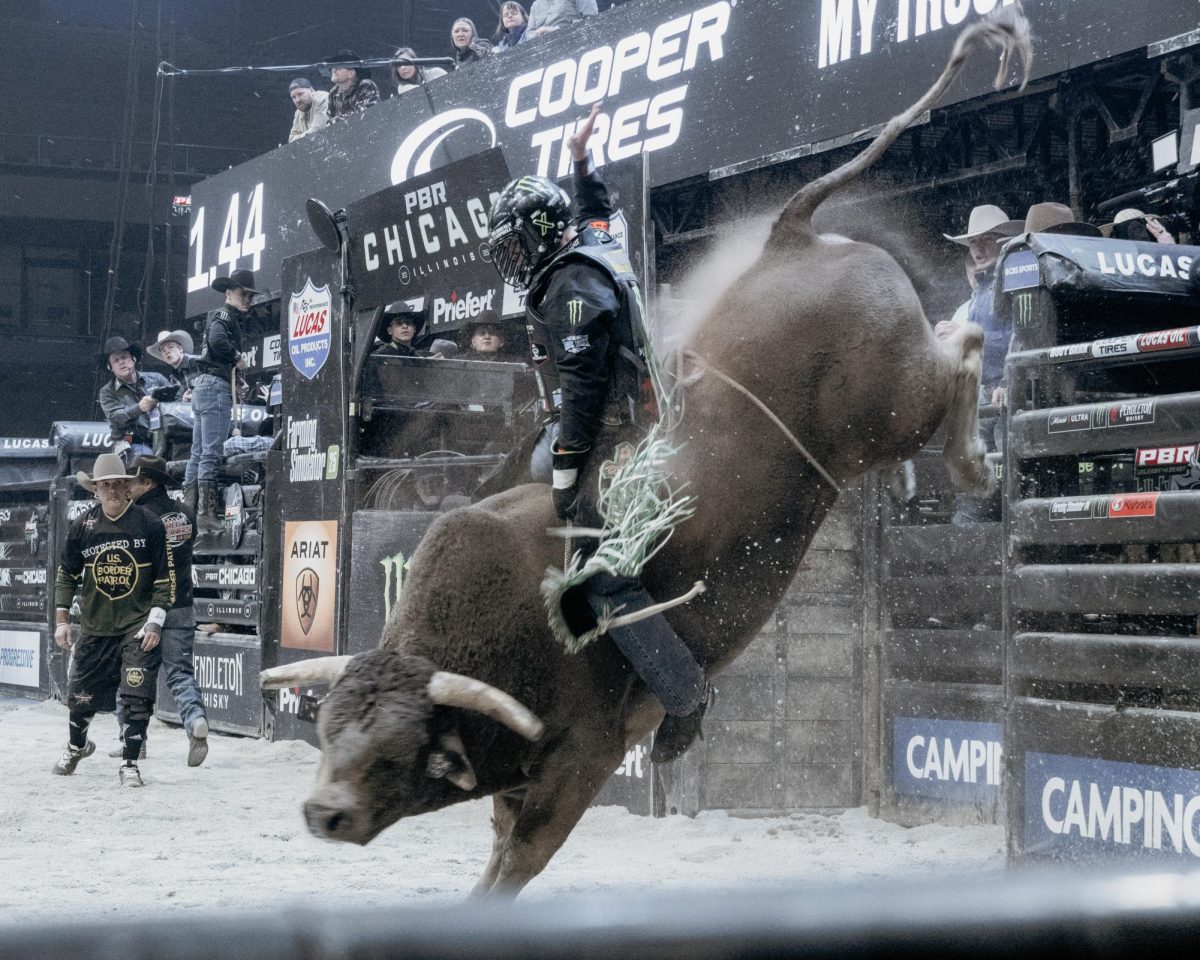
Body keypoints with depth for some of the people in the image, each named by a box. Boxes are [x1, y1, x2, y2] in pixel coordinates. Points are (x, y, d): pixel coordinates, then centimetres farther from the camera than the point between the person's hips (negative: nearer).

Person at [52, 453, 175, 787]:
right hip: (95, 629, 3)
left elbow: (165, 578, -3)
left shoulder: (149, 524, -7)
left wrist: (155, 622, -9)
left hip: (138, 628, -2)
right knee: (81, 696, 11)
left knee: (138, 699, -11)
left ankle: (130, 763, 4)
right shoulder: (82, 526, 0)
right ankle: (76, 746, 40)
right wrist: (62, 619, 6)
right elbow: (66, 574, 11)